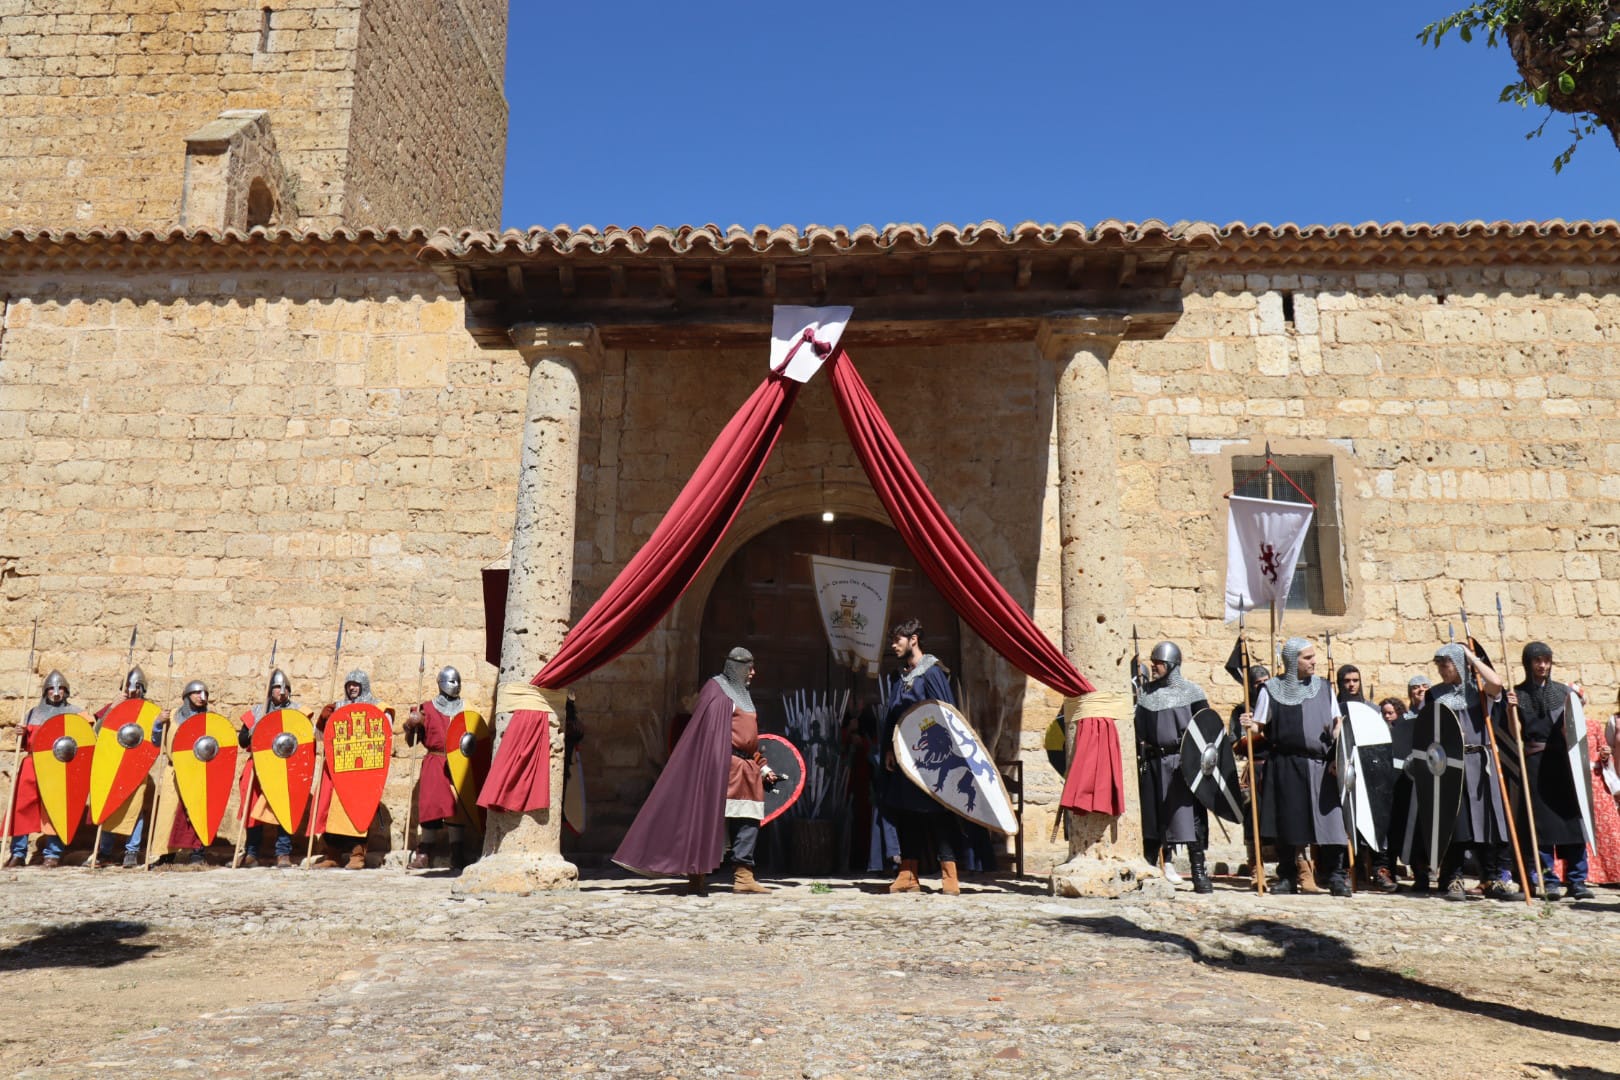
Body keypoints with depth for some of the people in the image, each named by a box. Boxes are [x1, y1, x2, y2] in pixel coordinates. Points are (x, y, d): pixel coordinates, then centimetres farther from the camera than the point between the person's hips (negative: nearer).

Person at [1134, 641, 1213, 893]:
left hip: (1181, 763, -4)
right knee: (1150, 818, 7)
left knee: (1189, 816, -6)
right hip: (1152, 763, 4)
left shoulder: (1191, 693, 0)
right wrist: (1139, 756, 8)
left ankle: (1199, 872, -1)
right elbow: (1138, 728, 16)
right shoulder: (1146, 692, 11)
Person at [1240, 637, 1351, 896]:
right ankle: (1287, 877, 14)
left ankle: (1337, 877, 5)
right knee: (1286, 825, 3)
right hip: (1285, 766, -2)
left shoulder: (1323, 688, 11)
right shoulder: (1272, 690, 3)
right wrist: (1250, 727, -18)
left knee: (1330, 818, -6)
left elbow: (1337, 722, 16)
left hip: (1321, 764, 2)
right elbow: (1259, 730, 4)